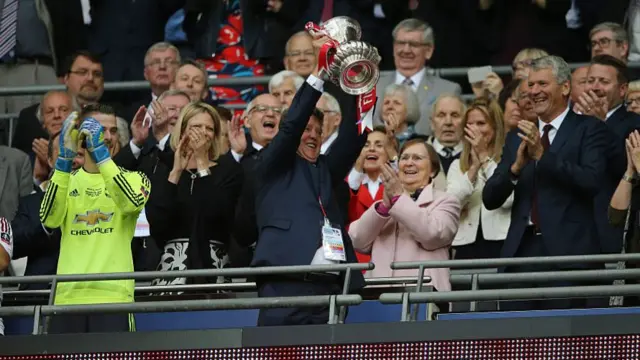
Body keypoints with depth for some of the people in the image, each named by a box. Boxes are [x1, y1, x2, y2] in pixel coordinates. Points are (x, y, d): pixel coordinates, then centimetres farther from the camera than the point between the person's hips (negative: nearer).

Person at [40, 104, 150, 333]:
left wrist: (100, 154, -19)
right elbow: (49, 219, -6)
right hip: (68, 296, 2)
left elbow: (132, 203, -15)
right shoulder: (67, 180, 15)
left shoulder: (133, 179, 10)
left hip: (114, 296, -2)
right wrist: (65, 159, -12)